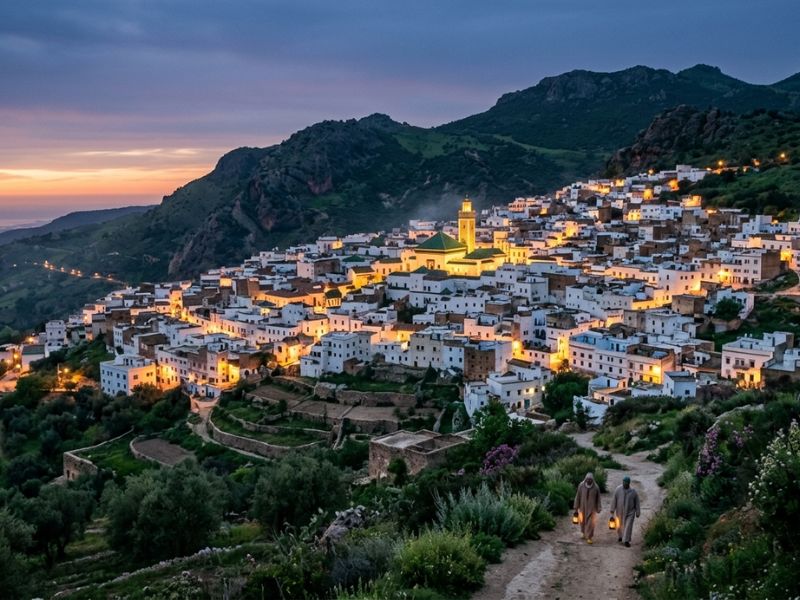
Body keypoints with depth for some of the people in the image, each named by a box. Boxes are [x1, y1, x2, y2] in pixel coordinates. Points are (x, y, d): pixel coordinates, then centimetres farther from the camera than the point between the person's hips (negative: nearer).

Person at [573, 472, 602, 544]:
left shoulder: (596, 487, -11)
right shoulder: (581, 486, -10)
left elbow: (598, 498, -3)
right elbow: (578, 496, -3)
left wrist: (598, 508, -2)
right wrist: (576, 506, -1)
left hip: (591, 507, -2)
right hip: (583, 506, 2)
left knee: (590, 522, -5)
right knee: (583, 520, 14)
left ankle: (589, 537, 2)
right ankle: (584, 533, 39)